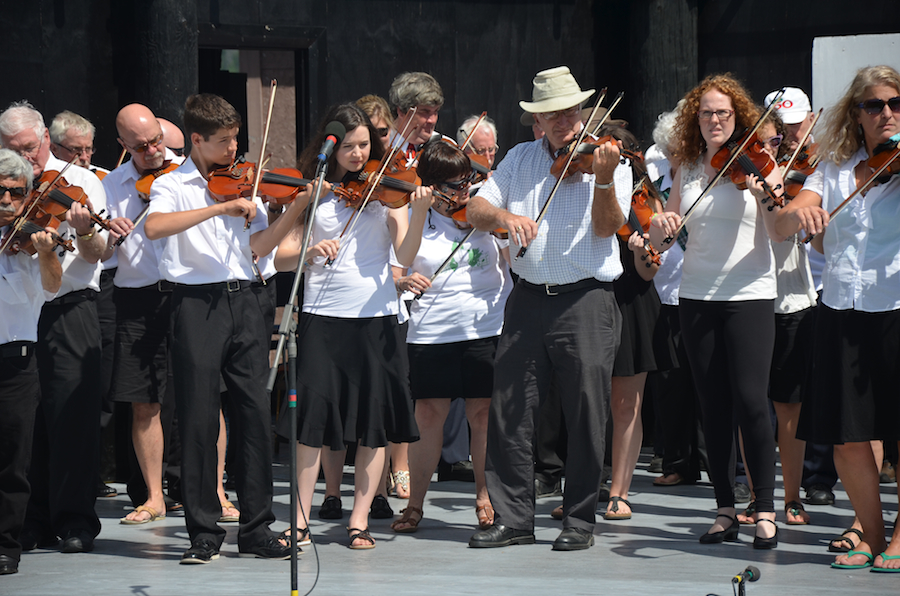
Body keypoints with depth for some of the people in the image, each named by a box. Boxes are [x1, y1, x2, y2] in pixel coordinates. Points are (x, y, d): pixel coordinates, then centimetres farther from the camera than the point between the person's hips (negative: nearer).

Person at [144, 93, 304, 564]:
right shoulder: (172, 186, 1)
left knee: (255, 413, 2)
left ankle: (257, 528, 7)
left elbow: (259, 246, 7)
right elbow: (154, 227, -21)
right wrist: (219, 208, -25)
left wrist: (297, 207, -5)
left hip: (241, 302, 4)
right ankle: (204, 532, 4)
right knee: (199, 418, -3)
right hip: (196, 304, -4)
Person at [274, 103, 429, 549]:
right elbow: (281, 257, 1)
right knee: (313, 417, -4)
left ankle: (360, 520, 10)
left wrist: (419, 213, -23)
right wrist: (311, 251, -19)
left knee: (375, 422, 1)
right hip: (323, 314, 0)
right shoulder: (313, 190, 6)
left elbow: (405, 256, -7)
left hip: (375, 315, 0)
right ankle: (301, 520, 2)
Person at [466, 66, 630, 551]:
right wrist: (504, 216, -16)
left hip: (586, 299, -3)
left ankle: (580, 520, 8)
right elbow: (475, 210, 5)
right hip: (529, 297, 3)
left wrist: (603, 179, -27)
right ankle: (513, 518, 8)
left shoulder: (608, 159, 2)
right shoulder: (521, 159, 12)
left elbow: (607, 226, -11)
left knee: (586, 416, -3)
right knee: (509, 411, 1)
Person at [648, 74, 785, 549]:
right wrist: (662, 226, -12)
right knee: (714, 405, 5)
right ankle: (725, 511, 11)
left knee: (750, 399, -12)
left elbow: (780, 235, -11)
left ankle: (765, 510, -6)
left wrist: (769, 196, -28)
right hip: (697, 297, 4)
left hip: (749, 296, -4)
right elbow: (658, 242, 10)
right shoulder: (688, 173, 10)